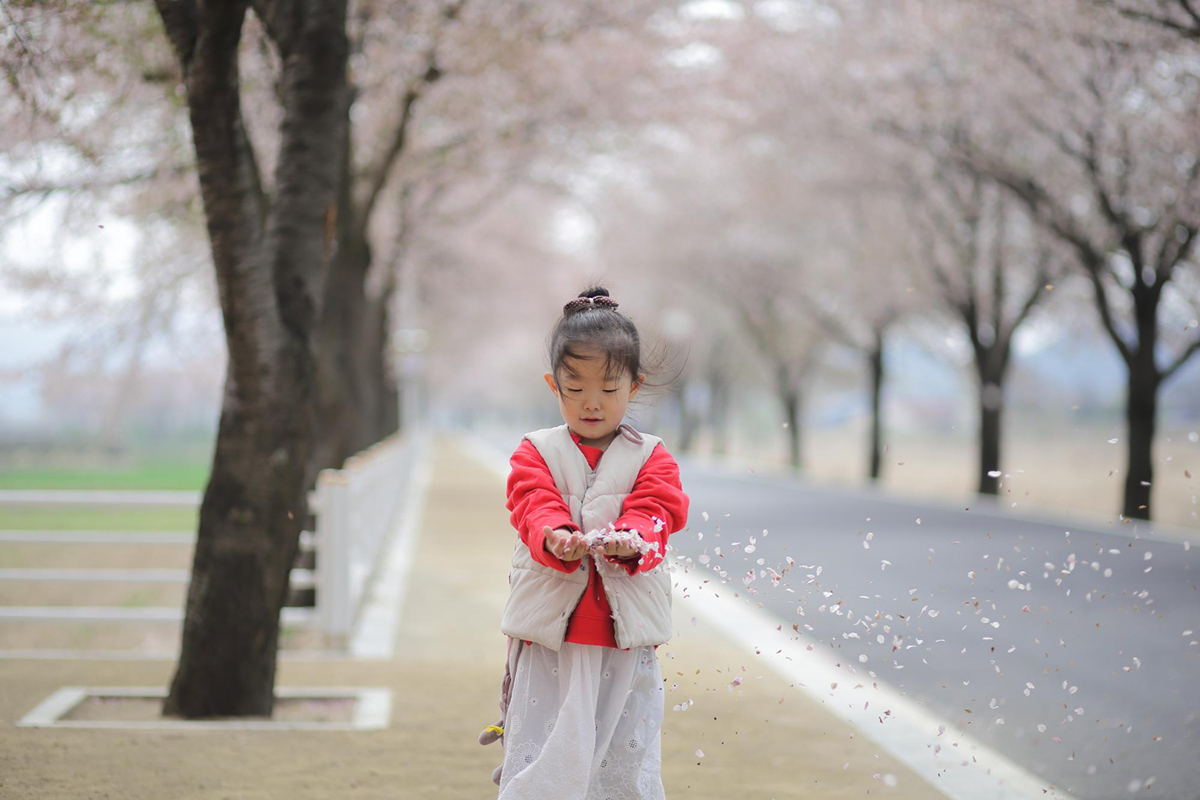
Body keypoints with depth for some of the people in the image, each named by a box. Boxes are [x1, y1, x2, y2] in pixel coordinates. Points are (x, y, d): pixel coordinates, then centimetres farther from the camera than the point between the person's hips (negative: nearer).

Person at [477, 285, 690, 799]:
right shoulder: (536, 454, 7)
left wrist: (630, 541, -33)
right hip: (546, 640, 0)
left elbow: (655, 515, -8)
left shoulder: (650, 459, 8)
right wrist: (554, 538, -35)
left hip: (626, 643, 1)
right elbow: (534, 509, -11)